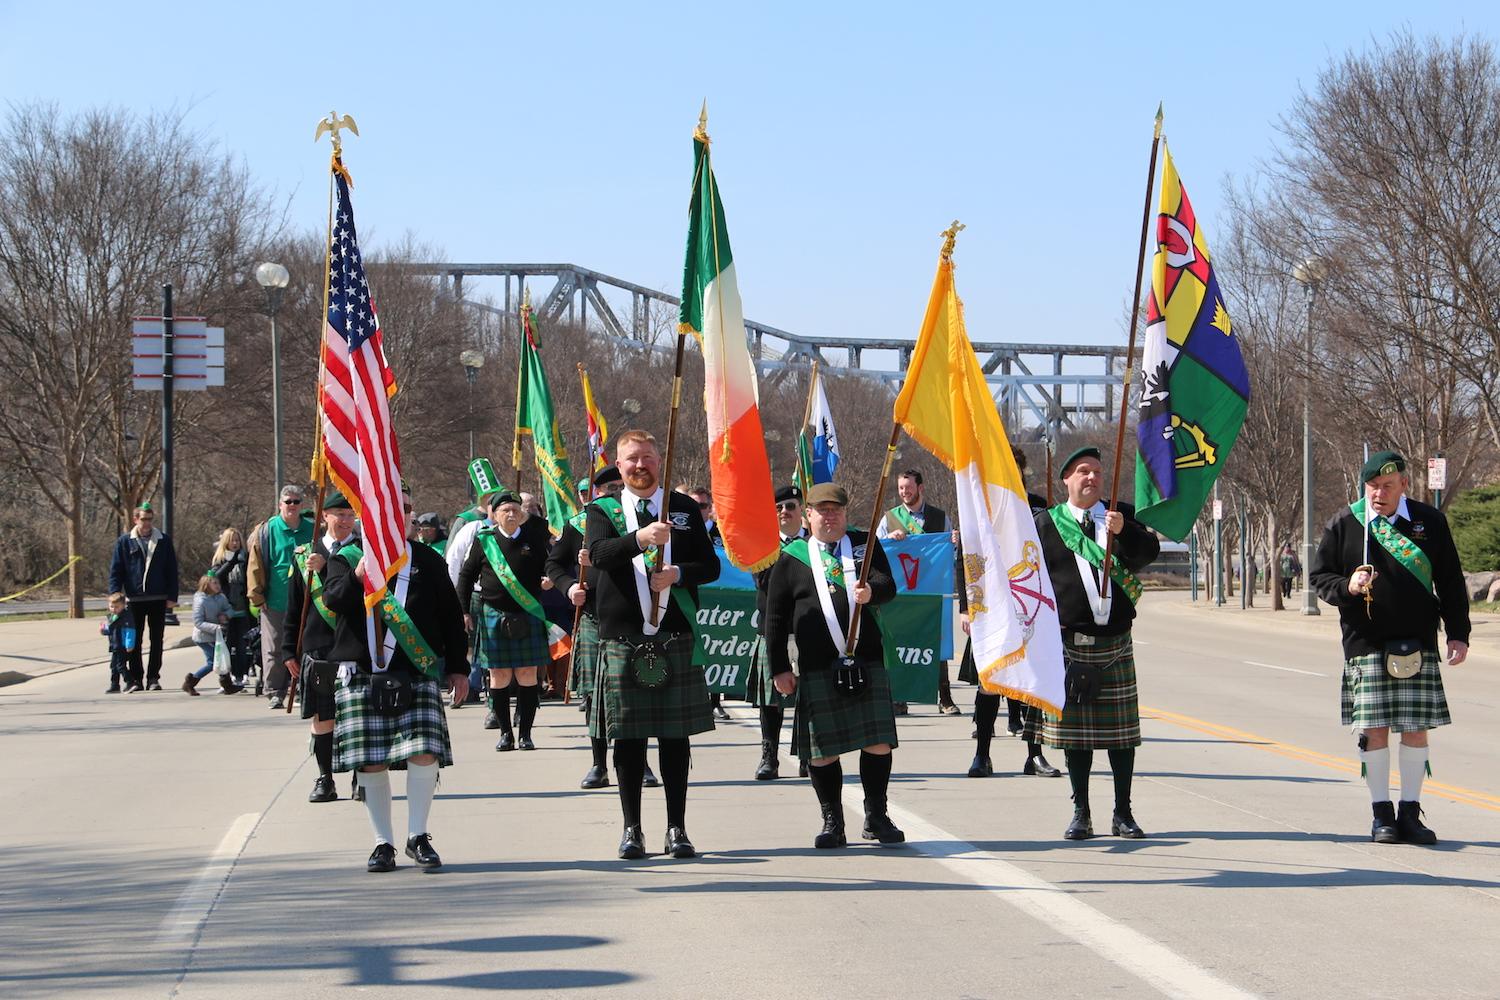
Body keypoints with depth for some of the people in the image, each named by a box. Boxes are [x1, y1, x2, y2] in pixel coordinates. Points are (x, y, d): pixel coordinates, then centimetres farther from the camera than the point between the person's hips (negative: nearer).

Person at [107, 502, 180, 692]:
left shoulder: (164, 541, 4)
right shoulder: (125, 541, 3)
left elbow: (172, 570, 5)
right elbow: (115, 570, 2)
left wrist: (172, 596, -2)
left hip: (158, 598, 1)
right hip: (135, 599, 0)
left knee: (157, 641, 4)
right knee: (134, 642, 4)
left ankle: (153, 678, 10)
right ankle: (136, 679, 11)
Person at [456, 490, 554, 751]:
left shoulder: (534, 539, 4)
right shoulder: (484, 540, 2)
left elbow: (550, 568, 15)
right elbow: (466, 576, 8)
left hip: (528, 616, 1)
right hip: (494, 615, 0)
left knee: (527, 675, 0)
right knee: (499, 676, 2)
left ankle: (525, 734, 7)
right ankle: (505, 733, 11)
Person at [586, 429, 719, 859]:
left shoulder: (685, 509, 12)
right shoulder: (603, 511, 6)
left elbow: (711, 565, 10)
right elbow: (599, 553, -14)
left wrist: (677, 574, -10)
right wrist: (640, 538, -31)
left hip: (675, 635, 1)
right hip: (622, 638, -1)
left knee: (675, 735, 4)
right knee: (628, 738, 2)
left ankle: (677, 829, 11)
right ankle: (632, 830, 10)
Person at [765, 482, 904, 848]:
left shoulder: (864, 544, 11)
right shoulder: (791, 558, 7)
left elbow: (888, 585, -3)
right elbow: (775, 618, 7)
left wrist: (871, 592, -26)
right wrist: (780, 668, 2)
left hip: (866, 662, 1)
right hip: (817, 668, -1)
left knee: (878, 742, -1)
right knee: (822, 748, 0)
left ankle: (876, 817, 13)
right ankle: (833, 823, 12)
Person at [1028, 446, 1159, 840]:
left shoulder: (1124, 515, 9)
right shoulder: (1046, 524, 5)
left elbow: (1148, 553, -5)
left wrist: (1122, 531, -22)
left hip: (1116, 643, 1)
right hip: (1069, 642, -1)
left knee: (1122, 730, 4)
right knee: (1073, 730, 1)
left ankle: (1123, 814, 12)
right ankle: (1081, 814, 10)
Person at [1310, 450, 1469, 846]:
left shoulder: (1430, 522, 4)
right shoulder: (1344, 523, 1)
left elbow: (1451, 583, 9)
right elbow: (1320, 577, 6)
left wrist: (1458, 634, 4)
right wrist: (1347, 587, -15)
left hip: (1418, 645, 1)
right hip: (1366, 645, -1)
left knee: (1416, 729, 1)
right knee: (1374, 729, -3)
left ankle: (1410, 813, 11)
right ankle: (1381, 814, 8)